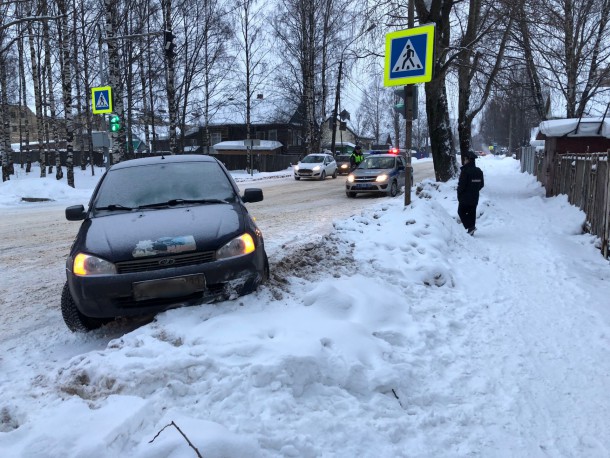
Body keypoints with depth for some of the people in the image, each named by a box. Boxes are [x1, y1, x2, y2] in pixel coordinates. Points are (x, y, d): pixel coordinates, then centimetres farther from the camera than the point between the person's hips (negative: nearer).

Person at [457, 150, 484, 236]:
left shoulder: (465, 171, -19)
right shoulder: (479, 171, 6)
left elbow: (461, 185, -19)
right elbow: (481, 184, 12)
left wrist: (459, 194, -5)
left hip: (465, 197, -7)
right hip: (475, 198, 7)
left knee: (461, 212, 7)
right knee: (472, 213, 14)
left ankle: (470, 227, -8)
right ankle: (471, 231, 17)